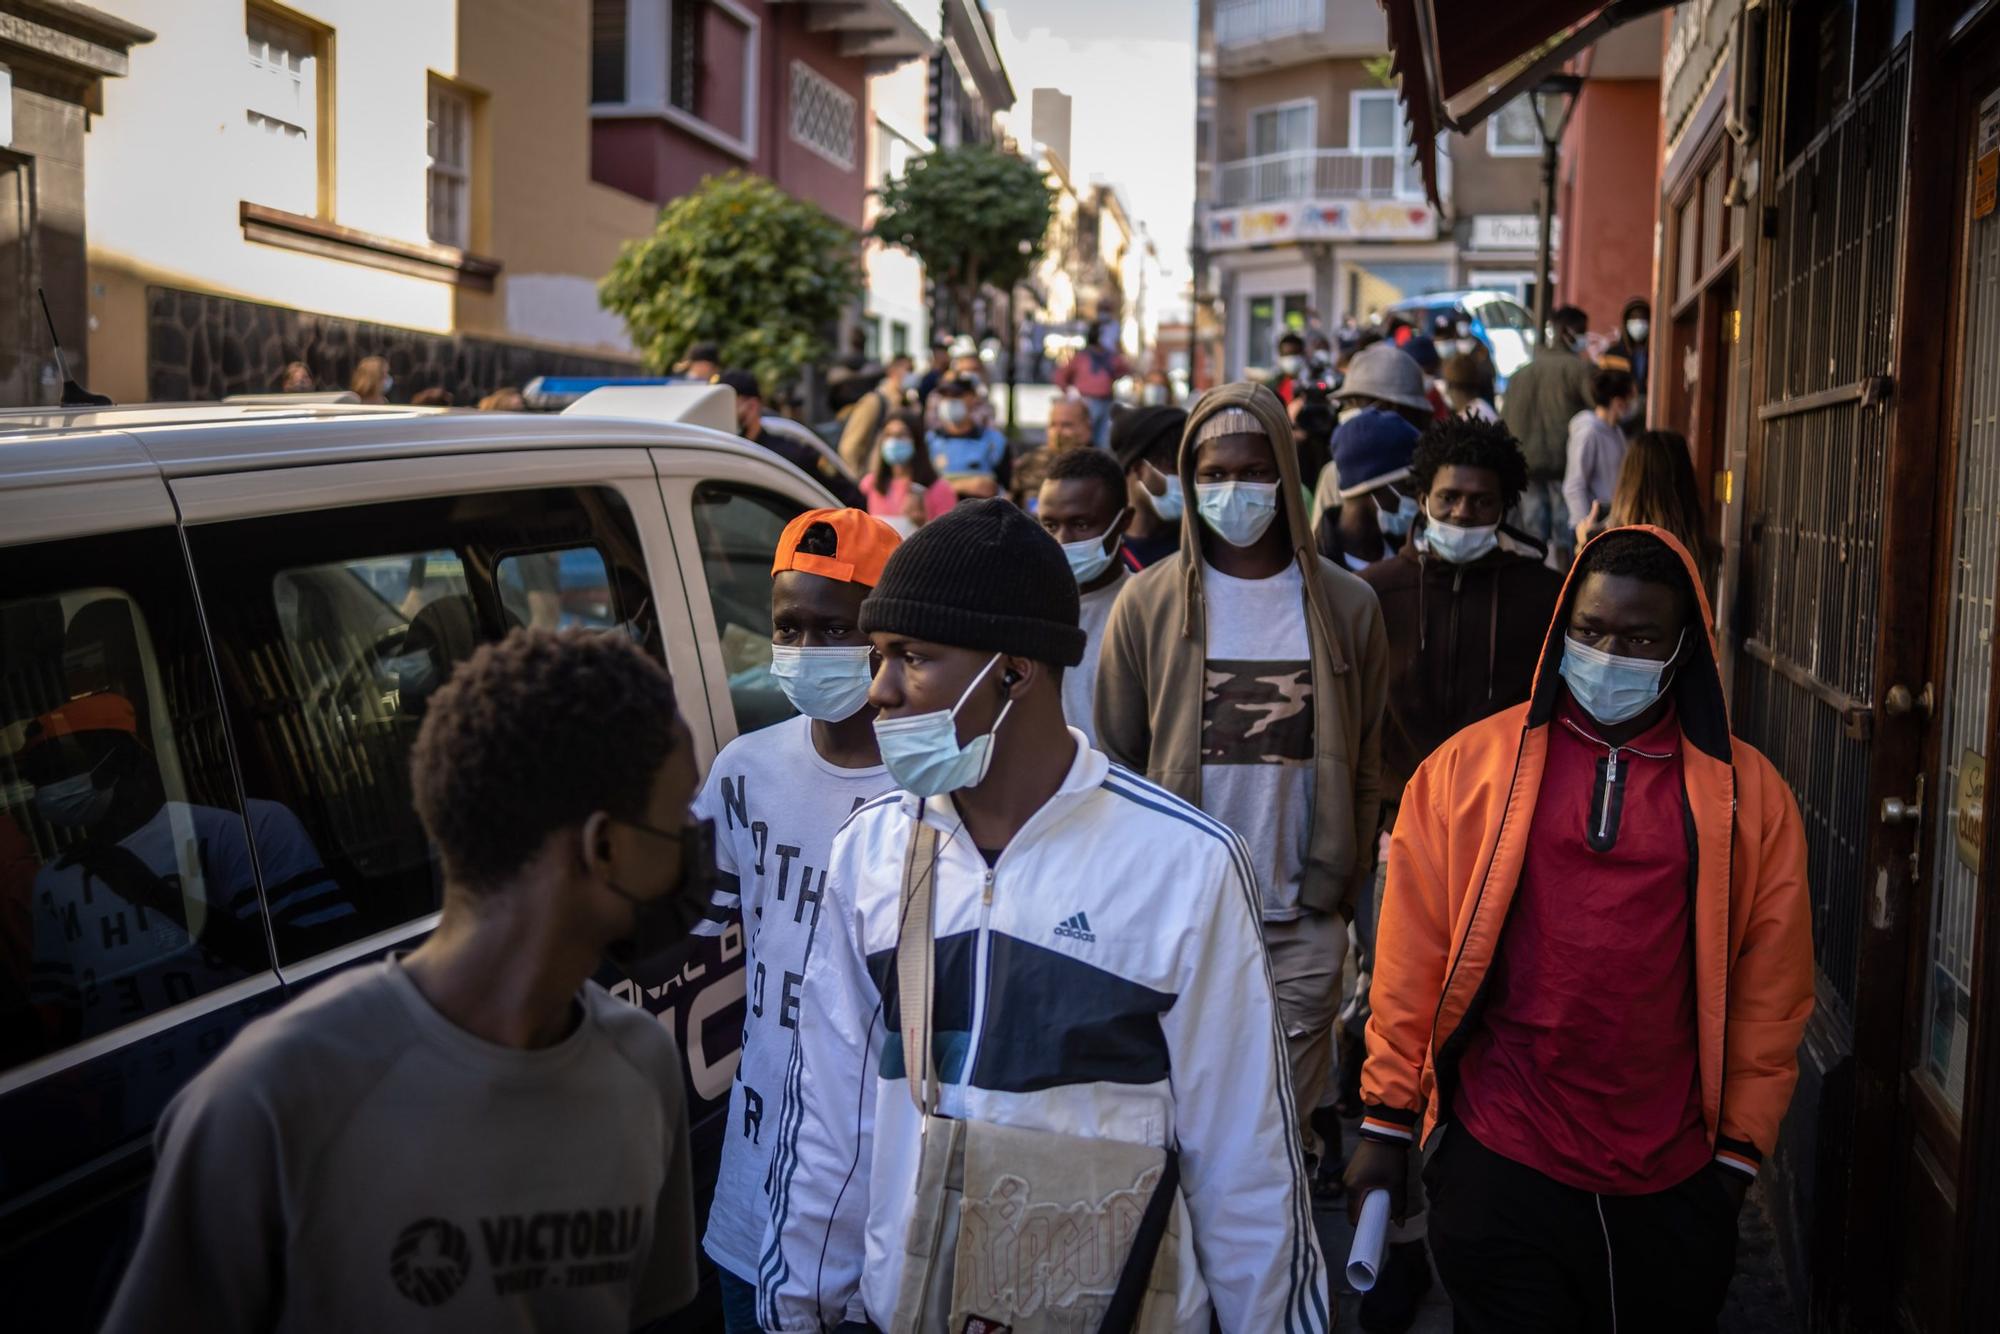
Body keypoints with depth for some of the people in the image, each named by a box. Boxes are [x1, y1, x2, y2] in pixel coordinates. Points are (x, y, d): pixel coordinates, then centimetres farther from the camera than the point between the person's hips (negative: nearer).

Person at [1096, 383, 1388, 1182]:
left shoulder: (1345, 605, 3)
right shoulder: (1148, 602, 0)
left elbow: (1364, 765, 8)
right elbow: (1116, 762, 4)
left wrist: (1340, 886, 3)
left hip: (1302, 926, 1)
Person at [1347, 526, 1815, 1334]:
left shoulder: (1746, 794, -1)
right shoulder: (1468, 768, -3)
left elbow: (1770, 988, 3)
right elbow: (1411, 959, -2)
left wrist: (1741, 1150, 4)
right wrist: (1387, 1122, 0)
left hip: (1675, 1187, 2)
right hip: (1498, 1173, -1)